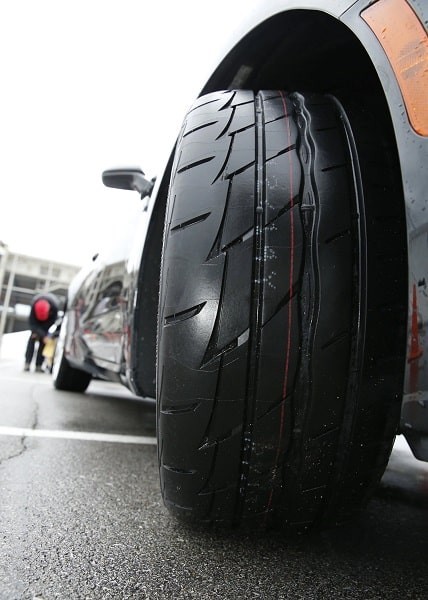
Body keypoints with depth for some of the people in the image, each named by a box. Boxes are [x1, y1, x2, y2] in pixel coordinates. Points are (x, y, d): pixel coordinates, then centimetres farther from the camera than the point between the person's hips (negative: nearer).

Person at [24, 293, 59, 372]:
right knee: (33, 337, -15)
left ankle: (38, 365, -11)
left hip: (50, 317, 0)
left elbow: (51, 321, -26)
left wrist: (38, 333, -27)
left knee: (43, 339, -12)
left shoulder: (54, 307, -40)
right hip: (36, 319, 1)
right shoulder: (34, 305, -38)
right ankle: (27, 363, -12)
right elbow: (32, 323, -35)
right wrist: (43, 335, -44)